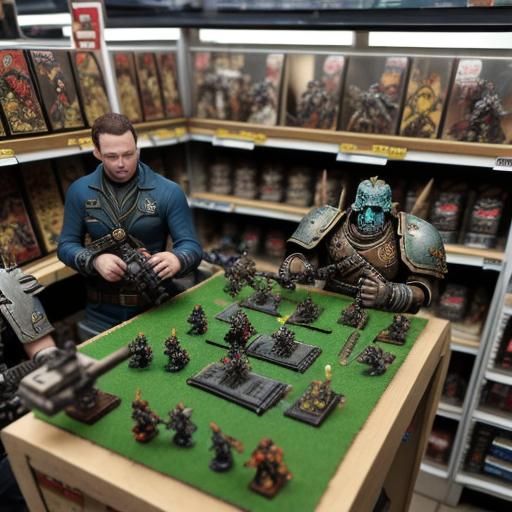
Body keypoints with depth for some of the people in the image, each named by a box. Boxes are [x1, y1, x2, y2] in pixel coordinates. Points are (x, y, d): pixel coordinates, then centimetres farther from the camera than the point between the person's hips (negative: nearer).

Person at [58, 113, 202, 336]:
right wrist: (95, 261, -19)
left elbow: (191, 246, -11)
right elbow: (66, 245, 2)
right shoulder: (79, 191, -1)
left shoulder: (168, 192, -9)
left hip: (157, 305, -1)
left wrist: (177, 260, -34)